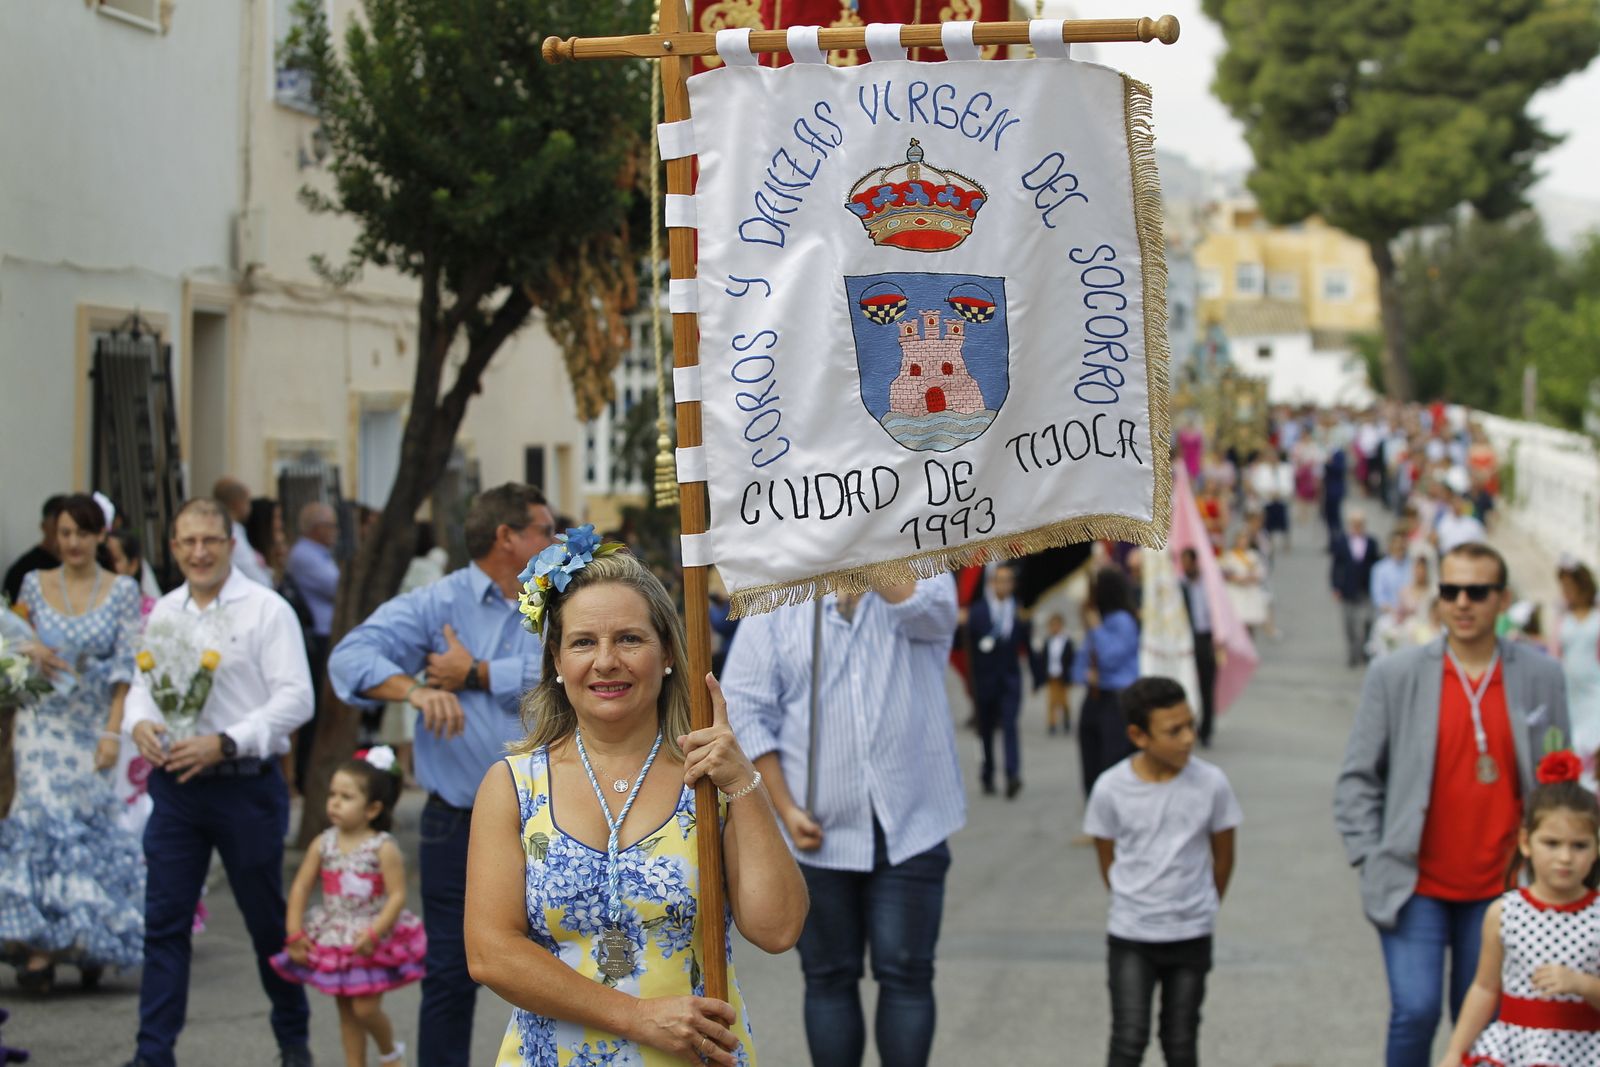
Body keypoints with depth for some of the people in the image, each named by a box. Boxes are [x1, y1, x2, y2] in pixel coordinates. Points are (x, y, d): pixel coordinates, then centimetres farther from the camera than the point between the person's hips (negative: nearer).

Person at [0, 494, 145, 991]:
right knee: (43, 819, -9)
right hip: (43, 722, 0)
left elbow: (127, 668, -2)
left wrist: (113, 732, -9)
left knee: (87, 825, 1)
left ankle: (86, 944, 15)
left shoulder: (122, 591, 1)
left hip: (93, 726, 0)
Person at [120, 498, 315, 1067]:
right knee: (164, 922, 2)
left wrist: (224, 743, -21)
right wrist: (139, 722, -7)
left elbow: (295, 698, -12)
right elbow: (142, 682, 17)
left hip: (247, 786, -4)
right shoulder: (163, 613, 10)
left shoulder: (266, 610, -7)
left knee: (268, 921, 9)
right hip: (175, 785, 4)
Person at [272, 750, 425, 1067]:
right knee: (346, 1010, 12)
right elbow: (300, 887, 1)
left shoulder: (383, 848, -15)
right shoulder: (323, 844, -2)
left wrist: (374, 933, -26)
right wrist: (294, 933, -6)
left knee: (365, 1008, -5)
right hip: (333, 941, 5)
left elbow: (397, 895, -18)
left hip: (373, 943, -5)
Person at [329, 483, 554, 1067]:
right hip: (459, 826, -3)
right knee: (452, 974, 4)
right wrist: (415, 689, -33)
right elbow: (351, 656, -15)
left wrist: (477, 675, -14)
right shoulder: (436, 604, -3)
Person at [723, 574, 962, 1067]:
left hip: (910, 828, -1)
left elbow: (919, 605, -23)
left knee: (906, 974, 1)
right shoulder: (776, 602, 3)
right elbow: (746, 710, -2)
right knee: (829, 977, 8)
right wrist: (786, 808, -9)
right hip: (820, 831, 1)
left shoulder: (924, 578, 2)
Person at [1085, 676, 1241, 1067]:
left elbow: (1223, 856, 3)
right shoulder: (1110, 789, -13)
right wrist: (1133, 906, 8)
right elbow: (1108, 861, 1)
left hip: (1191, 937, 1)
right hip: (1129, 939, -1)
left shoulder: (1211, 783, -11)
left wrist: (1203, 908, 12)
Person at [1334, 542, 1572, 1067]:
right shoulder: (1394, 674, -2)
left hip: (1497, 887, 2)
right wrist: (1370, 861, -5)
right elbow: (1357, 778, 2)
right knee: (1415, 1010, -13)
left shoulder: (1542, 677, 3)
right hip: (1415, 886, -2)